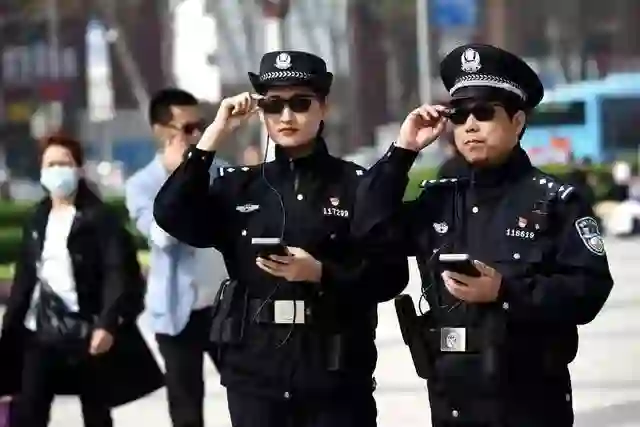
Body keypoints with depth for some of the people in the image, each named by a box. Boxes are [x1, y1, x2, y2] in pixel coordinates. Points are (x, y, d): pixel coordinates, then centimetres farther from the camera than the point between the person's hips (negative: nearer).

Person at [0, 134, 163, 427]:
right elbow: (25, 276, 14)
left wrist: (107, 323, -25)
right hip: (41, 330, 4)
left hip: (88, 330, -4)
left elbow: (119, 273, -14)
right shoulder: (37, 220, 12)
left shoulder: (101, 217, -6)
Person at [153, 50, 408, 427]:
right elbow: (172, 217, -6)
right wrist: (215, 135, -8)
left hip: (336, 377, -3)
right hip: (255, 374, 3)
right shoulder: (241, 186, 10)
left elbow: (392, 274, -4)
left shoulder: (358, 184, 1)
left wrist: (320, 273, -19)